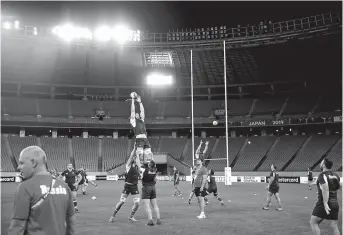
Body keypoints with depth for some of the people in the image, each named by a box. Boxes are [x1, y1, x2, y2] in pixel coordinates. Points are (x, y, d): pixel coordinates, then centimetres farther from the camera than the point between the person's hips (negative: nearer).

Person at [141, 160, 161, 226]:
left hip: (146, 188, -5)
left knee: (147, 206, -5)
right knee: (155, 205, 13)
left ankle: (150, 220, -12)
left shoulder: (146, 170, -17)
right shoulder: (155, 170, -3)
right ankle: (158, 219, 14)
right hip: (153, 188, 5)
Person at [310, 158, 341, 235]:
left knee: (313, 222, 2)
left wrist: (325, 203, -25)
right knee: (334, 226, 8)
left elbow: (326, 189, -22)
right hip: (335, 203, 7)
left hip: (324, 203, -7)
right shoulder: (336, 175, 9)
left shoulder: (322, 175, -11)